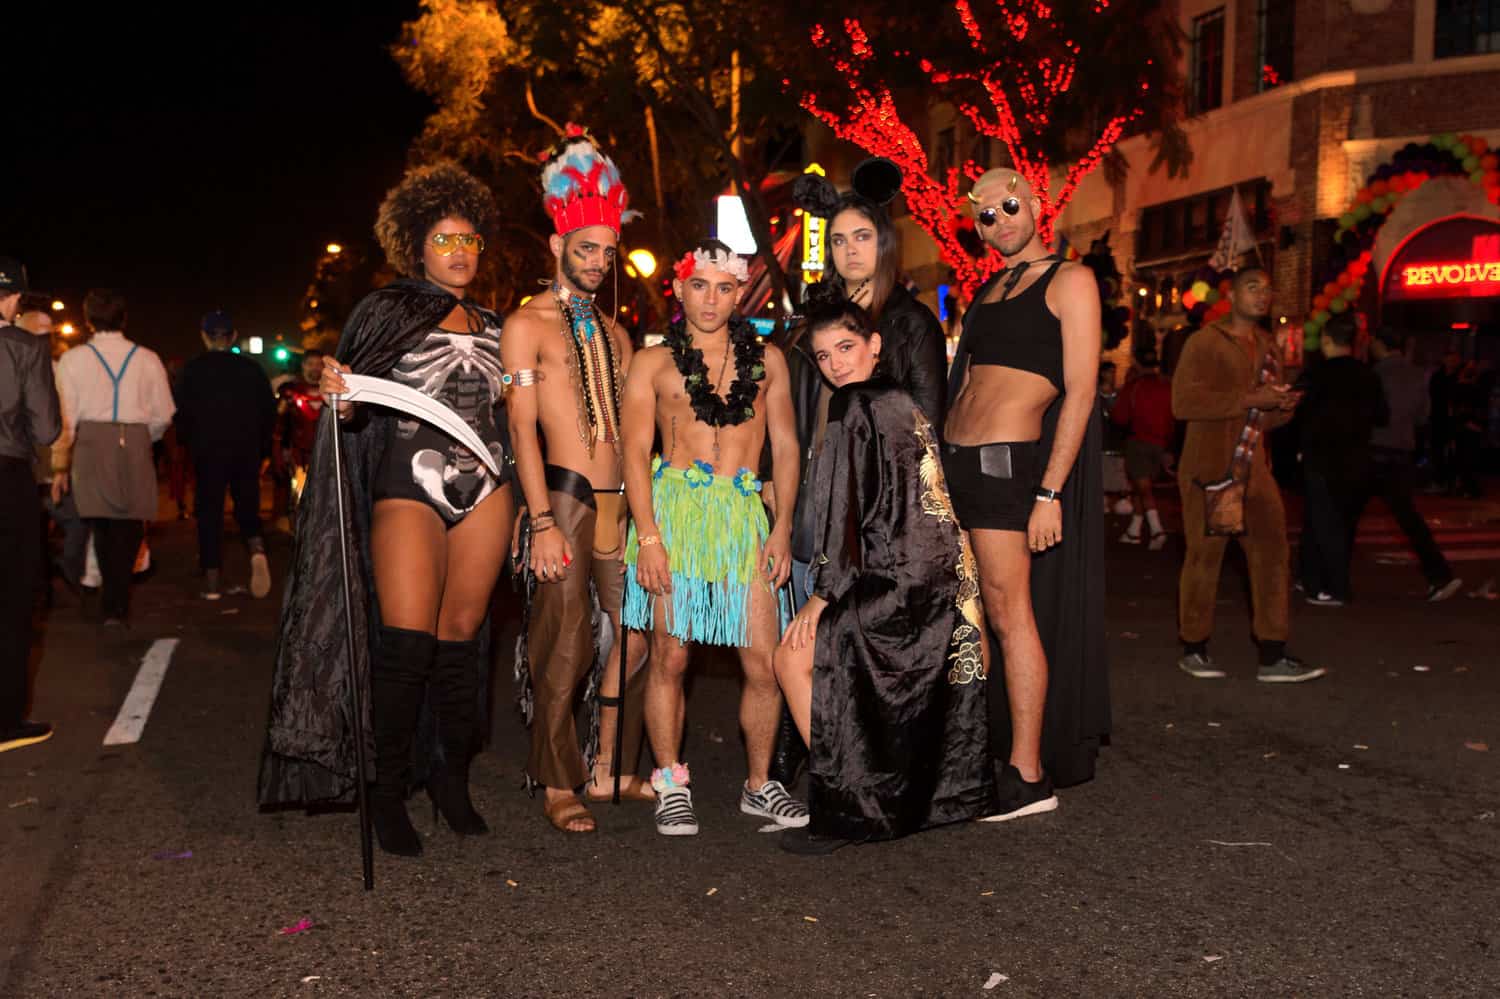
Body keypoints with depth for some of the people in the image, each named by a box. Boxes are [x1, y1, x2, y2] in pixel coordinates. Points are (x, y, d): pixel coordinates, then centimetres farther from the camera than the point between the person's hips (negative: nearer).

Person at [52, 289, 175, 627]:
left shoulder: (73, 359, 1)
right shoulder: (147, 359, 3)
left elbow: (65, 417, -1)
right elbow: (163, 415, 3)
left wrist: (60, 466, 5)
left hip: (91, 446, 0)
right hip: (136, 447, 0)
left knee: (102, 526, 13)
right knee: (128, 527, 7)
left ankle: (113, 603, 17)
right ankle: (117, 606, 5)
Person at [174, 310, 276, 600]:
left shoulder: (193, 369, -2)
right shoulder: (251, 368, 2)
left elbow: (182, 412, -3)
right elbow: (269, 410, 4)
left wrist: (187, 443, 13)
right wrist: (262, 449, 12)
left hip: (207, 452, -1)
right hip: (247, 451, 1)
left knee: (209, 512, 5)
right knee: (247, 507, 11)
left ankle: (211, 580, 4)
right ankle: (257, 550, -20)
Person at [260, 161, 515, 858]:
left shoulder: (491, 327, 16)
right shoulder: (386, 310, 2)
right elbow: (355, 414, -3)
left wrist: (519, 506, 16)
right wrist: (339, 398, -25)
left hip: (485, 492, 4)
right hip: (408, 490, -4)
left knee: (459, 638, 5)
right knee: (407, 641, -13)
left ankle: (452, 777, 17)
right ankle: (388, 792, 1)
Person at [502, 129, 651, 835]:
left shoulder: (614, 335, 20)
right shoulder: (526, 325, 1)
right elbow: (523, 428, -7)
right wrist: (543, 522, -16)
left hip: (621, 502, 6)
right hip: (564, 498, -6)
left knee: (635, 636, 6)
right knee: (565, 645, -4)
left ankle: (609, 770, 21)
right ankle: (558, 785, 10)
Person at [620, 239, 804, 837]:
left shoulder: (766, 358, 15)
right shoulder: (654, 363, 8)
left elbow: (785, 446, 14)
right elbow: (635, 453, 0)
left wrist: (783, 528, 3)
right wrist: (649, 537, -11)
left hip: (745, 514, 2)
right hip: (674, 507, -2)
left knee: (765, 663, -1)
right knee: (669, 655, -1)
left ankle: (759, 785, 17)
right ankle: (671, 785, 13)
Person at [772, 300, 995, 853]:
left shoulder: (857, 405, -11)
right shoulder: (898, 401, 18)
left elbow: (855, 510, -16)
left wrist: (823, 594, -12)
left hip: (903, 578, -10)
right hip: (938, 575, 10)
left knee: (794, 657, -6)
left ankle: (845, 806, -2)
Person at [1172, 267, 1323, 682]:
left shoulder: (1268, 347, 18)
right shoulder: (1205, 342, -5)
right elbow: (1183, 402, -19)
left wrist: (1284, 407, 2)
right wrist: (1249, 399, -20)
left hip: (1253, 467, 7)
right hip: (1210, 468, -7)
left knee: (1272, 551, 1)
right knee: (1204, 557, 0)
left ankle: (1273, 657, 6)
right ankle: (1194, 651, 14)